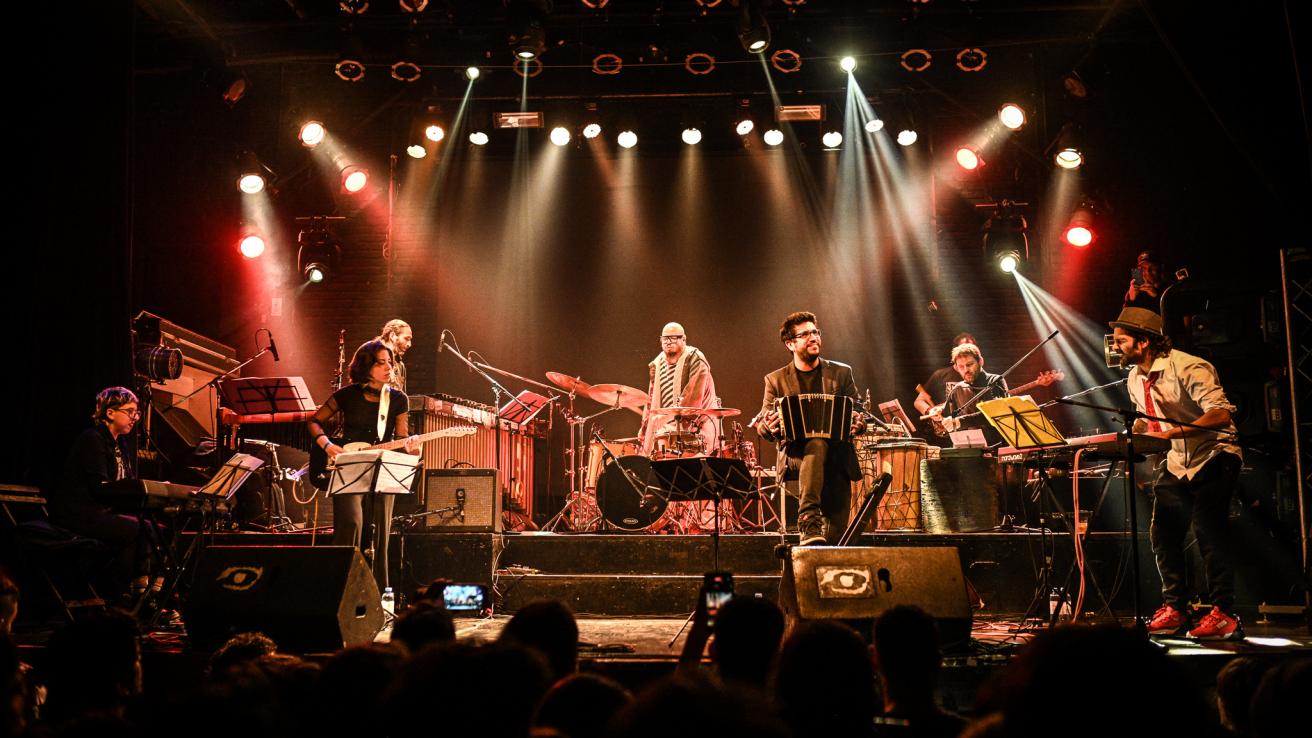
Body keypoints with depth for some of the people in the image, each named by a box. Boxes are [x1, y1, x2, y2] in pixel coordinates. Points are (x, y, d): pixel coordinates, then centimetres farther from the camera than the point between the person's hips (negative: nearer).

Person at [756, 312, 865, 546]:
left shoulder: (841, 373, 11)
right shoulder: (775, 380, 8)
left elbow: (856, 415, 11)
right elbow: (762, 426, 6)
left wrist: (858, 423, -16)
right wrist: (769, 426, -20)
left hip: (837, 454, 2)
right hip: (795, 452, -1)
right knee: (816, 445, -38)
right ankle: (809, 522, -43)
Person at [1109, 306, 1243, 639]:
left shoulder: (1187, 368, -21)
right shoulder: (1135, 379, 6)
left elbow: (1221, 415, -29)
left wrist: (1172, 433, -37)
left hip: (1214, 457, -8)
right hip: (1178, 462, 8)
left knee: (1208, 530, -14)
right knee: (1162, 533, 3)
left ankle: (1224, 614, -6)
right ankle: (1174, 609, 13)